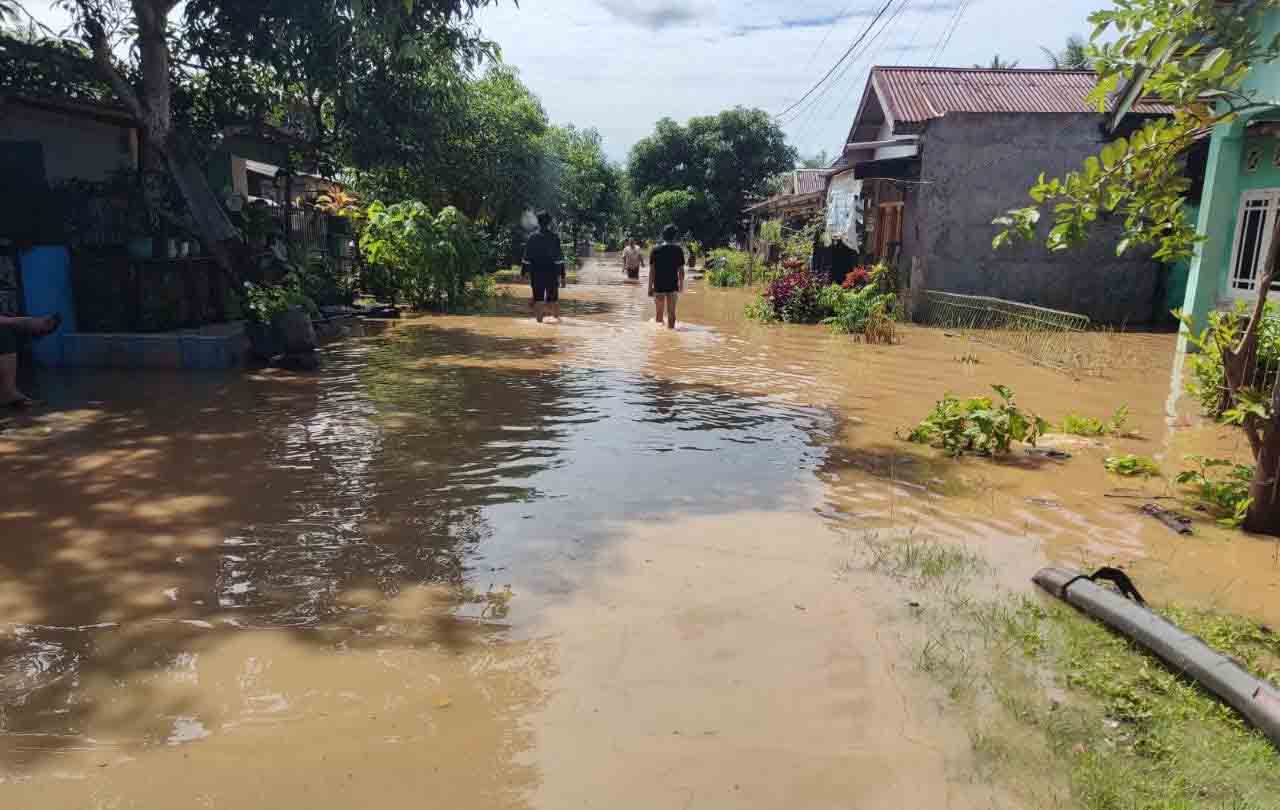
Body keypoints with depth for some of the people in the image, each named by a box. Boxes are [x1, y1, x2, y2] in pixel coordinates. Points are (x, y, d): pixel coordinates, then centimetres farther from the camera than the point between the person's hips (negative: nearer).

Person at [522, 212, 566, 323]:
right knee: (553, 299, 12)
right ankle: (557, 318, 16)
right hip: (552, 273, -1)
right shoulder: (555, 238, -3)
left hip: (536, 273, 1)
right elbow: (560, 258, -6)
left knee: (538, 299, 4)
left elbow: (527, 258, 2)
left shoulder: (532, 238, 1)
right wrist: (562, 275, -4)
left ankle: (539, 321, 0)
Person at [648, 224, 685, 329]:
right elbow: (681, 270, -2)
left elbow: (652, 270, -6)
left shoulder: (655, 250, -4)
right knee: (671, 313, 7)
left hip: (658, 286, 0)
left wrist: (650, 287, 0)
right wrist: (681, 284, 11)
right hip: (673, 286, 0)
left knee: (659, 313, 12)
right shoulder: (678, 250, -4)